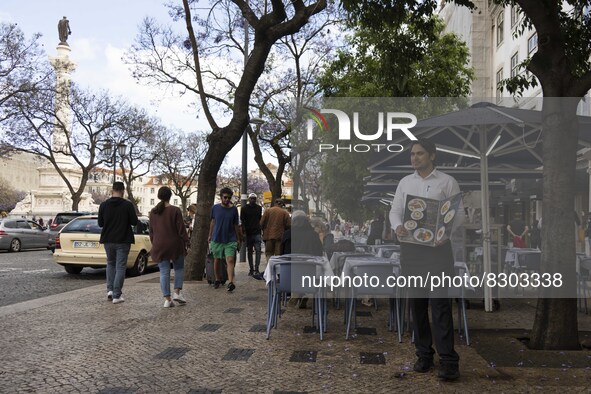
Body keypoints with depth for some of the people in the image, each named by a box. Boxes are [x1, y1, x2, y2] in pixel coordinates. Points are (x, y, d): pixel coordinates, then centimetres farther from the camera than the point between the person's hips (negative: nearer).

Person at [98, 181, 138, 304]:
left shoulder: (103, 205, -1)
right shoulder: (128, 205, -11)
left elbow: (100, 223, 4)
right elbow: (134, 221, -6)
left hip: (108, 240, 3)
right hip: (123, 240, -3)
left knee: (110, 264, 21)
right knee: (120, 267, 3)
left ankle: (110, 290, 11)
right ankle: (116, 295, 0)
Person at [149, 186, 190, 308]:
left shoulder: (153, 212, 5)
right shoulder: (175, 210, -8)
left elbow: (151, 231, 11)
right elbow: (181, 229, -9)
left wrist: (154, 244, 20)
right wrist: (186, 243, -1)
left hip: (159, 246, 3)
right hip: (174, 244, -3)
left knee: (164, 272, 4)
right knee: (179, 268, 14)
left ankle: (167, 299, 2)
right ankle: (177, 292, 3)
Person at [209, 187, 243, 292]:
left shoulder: (234, 209, 0)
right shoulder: (215, 208, 1)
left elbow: (236, 225, 7)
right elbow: (212, 222, 13)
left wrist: (238, 239, 8)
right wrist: (210, 235, 14)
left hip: (230, 239, -1)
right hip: (217, 239, 2)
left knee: (230, 260, -13)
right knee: (217, 260, 11)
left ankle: (231, 283, -20)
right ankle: (217, 280, 28)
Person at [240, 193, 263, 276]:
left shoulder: (259, 208, 11)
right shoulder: (244, 209, 3)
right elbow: (242, 221, 0)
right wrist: (244, 231, -10)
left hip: (257, 233, 0)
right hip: (248, 233, 0)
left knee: (258, 250, -12)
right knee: (249, 252, 8)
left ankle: (256, 269, -15)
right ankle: (251, 269, 16)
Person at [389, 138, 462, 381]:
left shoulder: (447, 182, 1)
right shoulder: (405, 182, 12)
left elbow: (458, 214, -2)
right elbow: (395, 210, 11)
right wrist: (397, 226, -12)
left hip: (438, 248, -4)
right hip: (410, 247, 4)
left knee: (440, 302, -8)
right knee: (417, 302, 8)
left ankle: (448, 360, -4)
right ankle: (424, 354, 20)